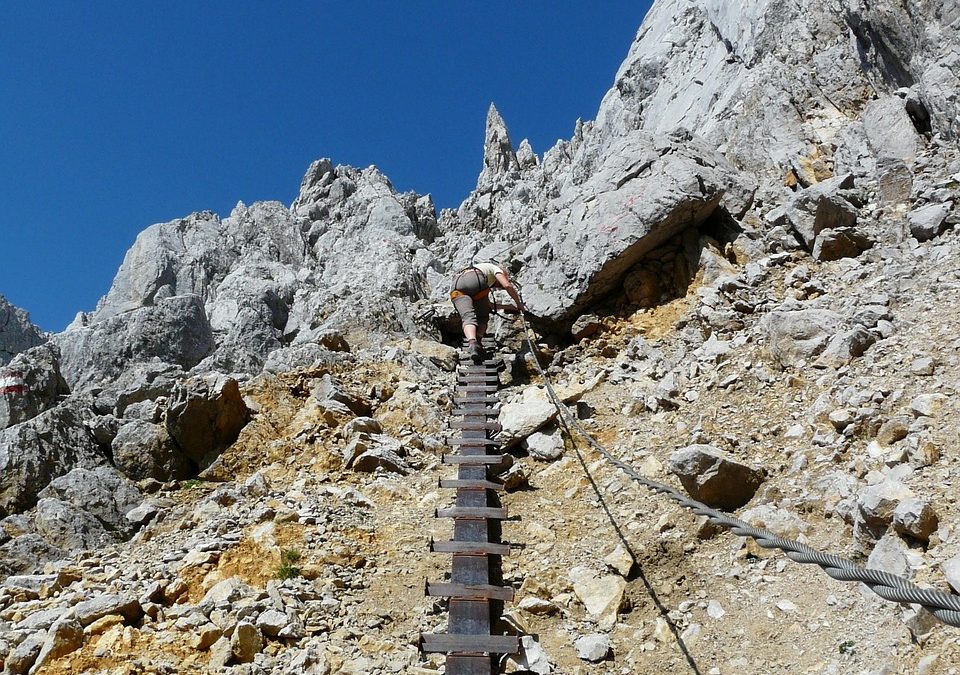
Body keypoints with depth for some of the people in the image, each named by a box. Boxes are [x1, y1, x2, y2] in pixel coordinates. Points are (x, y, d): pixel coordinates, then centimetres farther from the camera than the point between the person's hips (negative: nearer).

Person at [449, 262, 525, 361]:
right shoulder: (495, 268, 28)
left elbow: (487, 304, 46)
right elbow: (507, 285, 11)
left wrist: (504, 306, 52)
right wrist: (519, 304, 22)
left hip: (457, 283, 5)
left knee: (468, 317, -15)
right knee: (482, 317, 9)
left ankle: (472, 342, -42)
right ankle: (477, 341, -16)